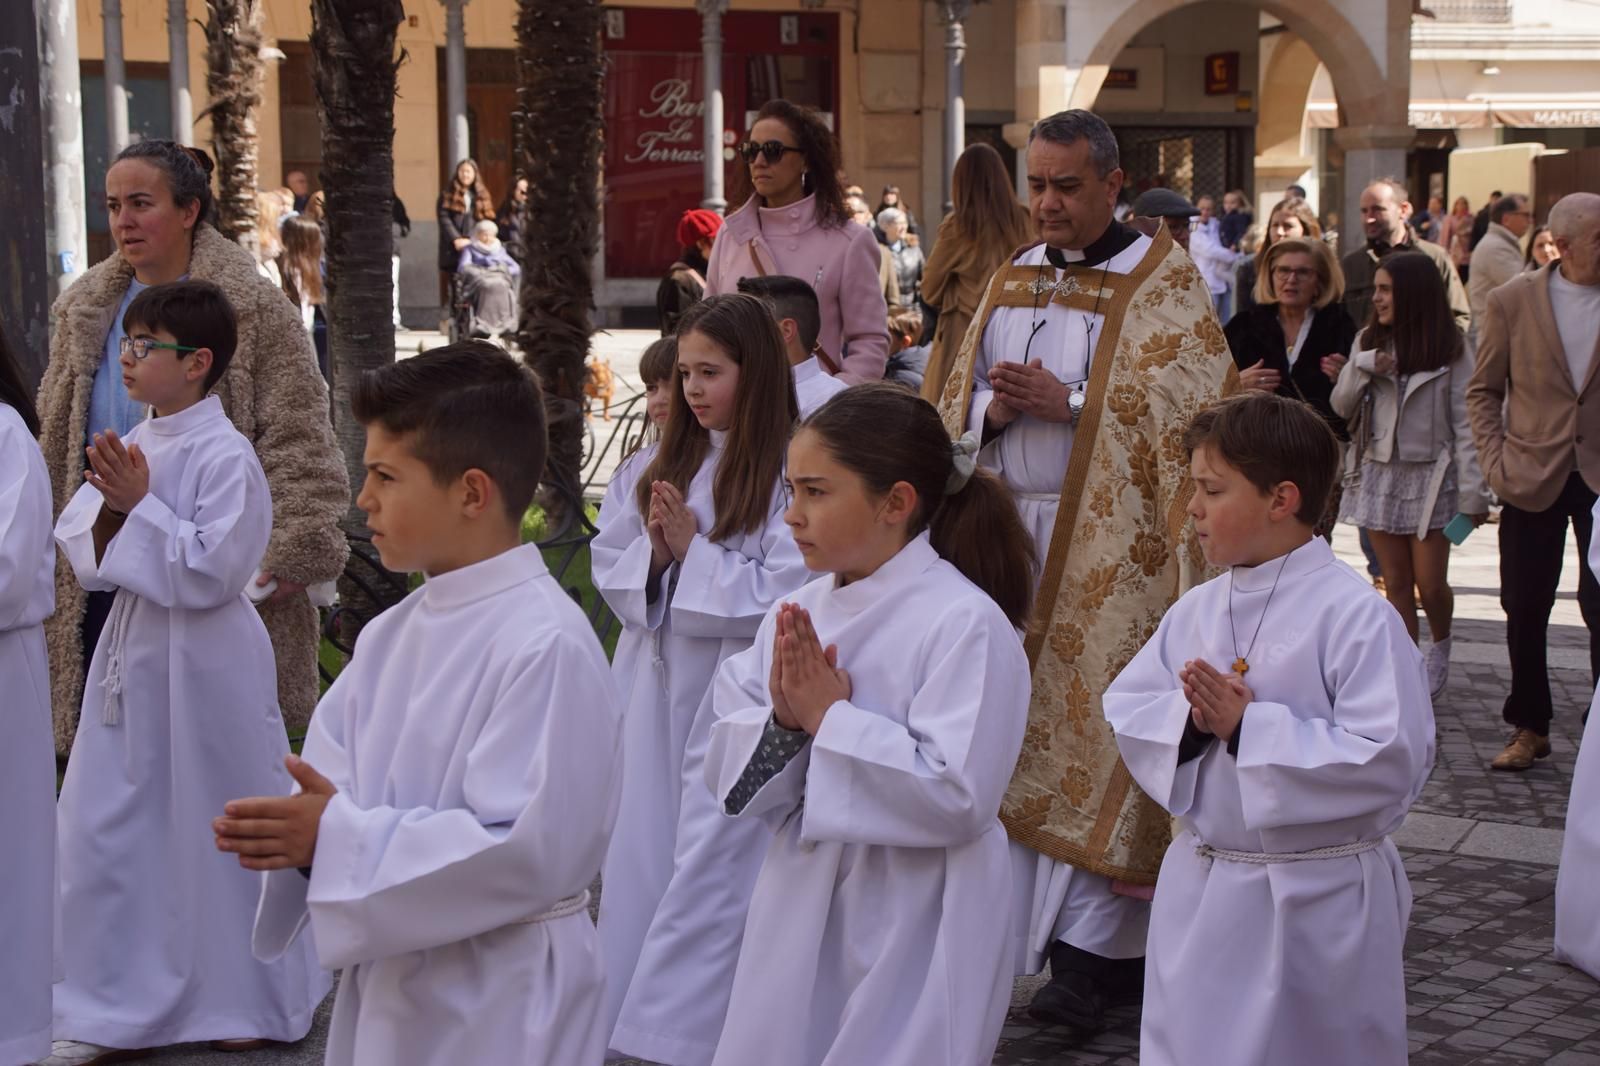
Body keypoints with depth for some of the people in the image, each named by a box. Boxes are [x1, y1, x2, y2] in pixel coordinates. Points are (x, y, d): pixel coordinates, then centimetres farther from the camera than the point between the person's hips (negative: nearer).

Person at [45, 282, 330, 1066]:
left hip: (205, 659, -7)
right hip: (132, 653, 7)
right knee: (105, 824, 10)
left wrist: (140, 504, -19)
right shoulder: (131, 445, 7)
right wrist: (110, 506, -13)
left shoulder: (226, 456, -15)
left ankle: (251, 998, 26)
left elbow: (212, 571, -21)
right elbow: (81, 555, 6)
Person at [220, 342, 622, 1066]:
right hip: (384, 983, 7)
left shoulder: (546, 645, -20)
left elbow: (527, 849, -25)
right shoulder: (391, 633, 6)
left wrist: (337, 842, -23)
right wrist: (294, 830, -15)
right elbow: (332, 781, 8)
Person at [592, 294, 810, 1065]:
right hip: (651, 693, 7)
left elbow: (787, 597, -18)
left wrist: (694, 550, -14)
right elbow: (608, 566, 11)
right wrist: (652, 553, -10)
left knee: (710, 877, -3)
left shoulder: (792, 472, -12)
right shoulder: (662, 462, 10)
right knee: (640, 863, 12)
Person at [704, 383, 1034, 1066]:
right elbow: (729, 777, 4)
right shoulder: (798, 614, 5)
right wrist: (782, 721, -16)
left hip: (910, 939, -6)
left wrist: (827, 718, -20)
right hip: (796, 916, 7)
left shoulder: (967, 624, -16)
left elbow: (957, 796, -23)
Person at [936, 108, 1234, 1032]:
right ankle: (1019, 917, 14)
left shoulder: (1161, 282, -3)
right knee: (1019, 735, 6)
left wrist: (1065, 405, -17)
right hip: (1009, 533, 6)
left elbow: (1188, 409, -14)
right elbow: (958, 400, 16)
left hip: (1110, 547, -6)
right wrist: (994, 410, -7)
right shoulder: (1013, 279, 15)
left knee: (1094, 737, -5)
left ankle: (1096, 950, 1)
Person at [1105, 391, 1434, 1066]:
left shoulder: (1354, 617, -16)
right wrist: (1190, 718, -14)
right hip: (1199, 890, 6)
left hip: (1317, 904, -6)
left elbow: (1390, 762, -22)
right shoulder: (1197, 610, 5)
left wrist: (1248, 727, -23)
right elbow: (1124, 711, 7)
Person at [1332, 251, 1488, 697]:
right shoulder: (1369, 342, 6)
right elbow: (1341, 407, 5)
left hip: (1429, 476, -3)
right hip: (1379, 473, 3)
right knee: (1396, 583, 5)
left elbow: (1465, 424, -6)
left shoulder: (1450, 350, -5)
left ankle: (1441, 647, 28)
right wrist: (1362, 368, -13)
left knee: (1430, 584, -1)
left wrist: (1473, 491, -11)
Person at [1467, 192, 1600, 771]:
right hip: (1533, 478, 1)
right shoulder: (1512, 301, -1)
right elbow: (1483, 390, 6)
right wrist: (1495, 459, -4)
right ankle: (1529, 728, 22)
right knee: (1524, 610, 8)